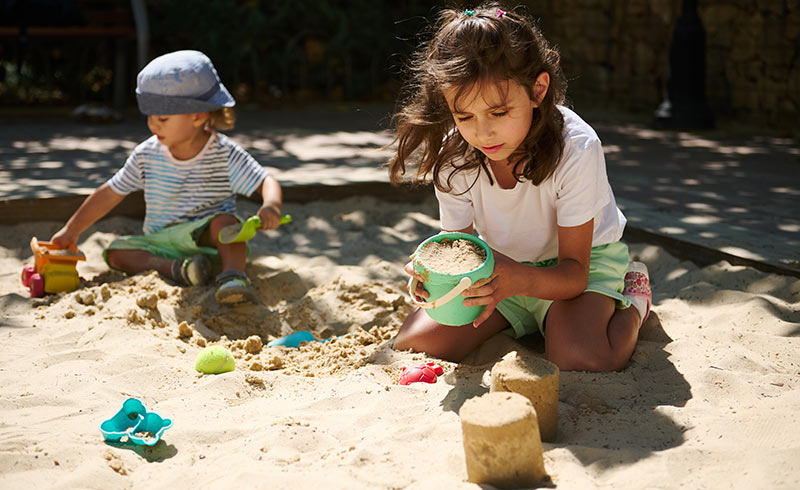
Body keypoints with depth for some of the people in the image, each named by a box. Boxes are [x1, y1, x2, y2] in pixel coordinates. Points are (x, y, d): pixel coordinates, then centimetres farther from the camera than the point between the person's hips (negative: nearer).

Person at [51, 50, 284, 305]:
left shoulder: (226, 155, -12)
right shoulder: (147, 155, -1)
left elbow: (267, 182, -16)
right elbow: (110, 194, 7)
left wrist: (271, 206, -41)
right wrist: (71, 231, 8)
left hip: (206, 238, -4)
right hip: (160, 242, 5)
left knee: (224, 221, -35)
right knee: (115, 252, -18)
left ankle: (233, 275, -46)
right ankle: (174, 268, -34)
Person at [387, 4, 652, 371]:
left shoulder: (575, 150, -31)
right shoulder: (453, 155, -19)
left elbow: (573, 272, -27)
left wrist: (519, 279, -50)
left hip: (583, 259, -4)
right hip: (501, 264, 4)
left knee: (579, 360, -34)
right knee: (414, 343, -15)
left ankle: (633, 300, 2)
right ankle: (529, 319, 12)